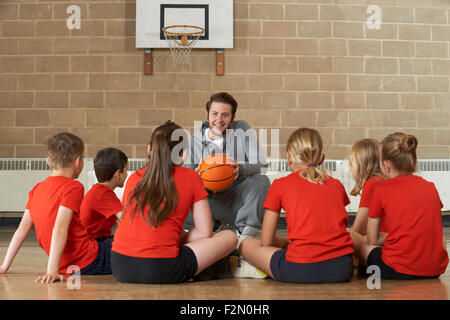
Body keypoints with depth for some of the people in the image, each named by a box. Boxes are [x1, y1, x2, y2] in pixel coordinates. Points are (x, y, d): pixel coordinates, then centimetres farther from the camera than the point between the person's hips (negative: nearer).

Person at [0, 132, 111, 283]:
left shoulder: (37, 190, 8)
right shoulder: (74, 187, -13)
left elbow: (21, 230, 7)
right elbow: (60, 229, -24)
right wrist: (52, 271, -28)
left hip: (68, 268, 8)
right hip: (90, 263, -8)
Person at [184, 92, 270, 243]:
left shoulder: (243, 130, -4)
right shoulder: (195, 139, 0)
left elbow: (259, 165, -14)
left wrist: (241, 169, -38)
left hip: (239, 199, -1)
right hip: (211, 202, 1)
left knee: (262, 181, -31)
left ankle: (245, 234, -16)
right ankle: (215, 226, 3)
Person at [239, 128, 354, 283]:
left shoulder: (280, 185, 7)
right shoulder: (336, 184, 16)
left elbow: (266, 242, 9)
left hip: (301, 270, -2)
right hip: (342, 268, 2)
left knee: (246, 245, 18)